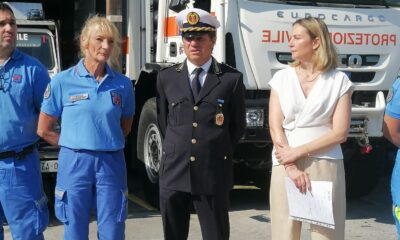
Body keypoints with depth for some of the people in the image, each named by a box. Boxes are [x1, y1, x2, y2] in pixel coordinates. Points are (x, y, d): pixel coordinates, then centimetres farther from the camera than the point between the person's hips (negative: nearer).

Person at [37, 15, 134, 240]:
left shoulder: (123, 84, 3)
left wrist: (107, 143, 8)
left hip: (111, 164, 1)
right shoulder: (63, 81, -2)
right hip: (75, 163, -1)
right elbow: (44, 130, 4)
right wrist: (74, 145, 5)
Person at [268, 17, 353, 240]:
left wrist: (299, 152, -11)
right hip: (285, 167, 2)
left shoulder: (339, 81, 2)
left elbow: (339, 133, -4)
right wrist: (291, 166, -9)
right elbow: (275, 127, 2)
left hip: (326, 167, -2)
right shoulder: (282, 78, 9)